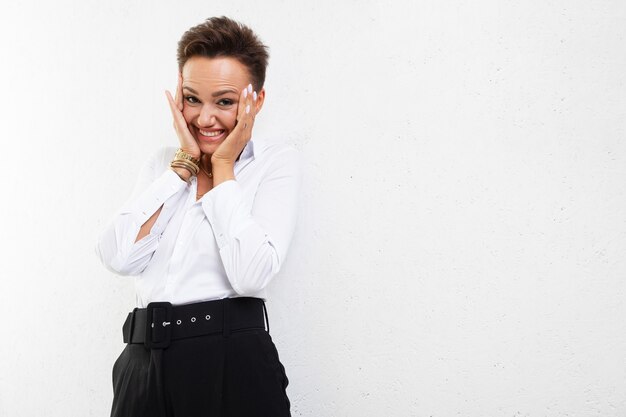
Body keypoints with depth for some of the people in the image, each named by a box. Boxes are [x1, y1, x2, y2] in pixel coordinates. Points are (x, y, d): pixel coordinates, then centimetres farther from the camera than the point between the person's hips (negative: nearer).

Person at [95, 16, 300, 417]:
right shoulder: (164, 161, 10)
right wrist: (185, 161, -4)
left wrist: (223, 166, -10)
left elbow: (251, 275, -17)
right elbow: (119, 257, -6)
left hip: (232, 364, -4)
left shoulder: (277, 161, -3)